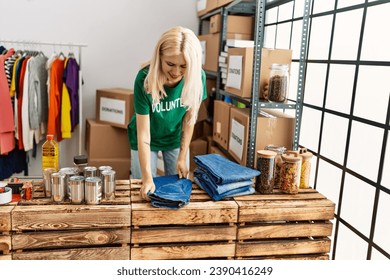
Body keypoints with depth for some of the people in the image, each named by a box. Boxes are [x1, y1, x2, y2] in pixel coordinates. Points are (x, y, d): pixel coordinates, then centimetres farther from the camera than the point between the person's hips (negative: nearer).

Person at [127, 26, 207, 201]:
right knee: (146, 192, 4)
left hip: (176, 138, 2)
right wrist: (147, 178, -32)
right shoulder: (145, 79, -30)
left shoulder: (197, 77, -23)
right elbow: (143, 133, -28)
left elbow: (189, 118, -10)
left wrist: (182, 158, -8)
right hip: (146, 140, -2)